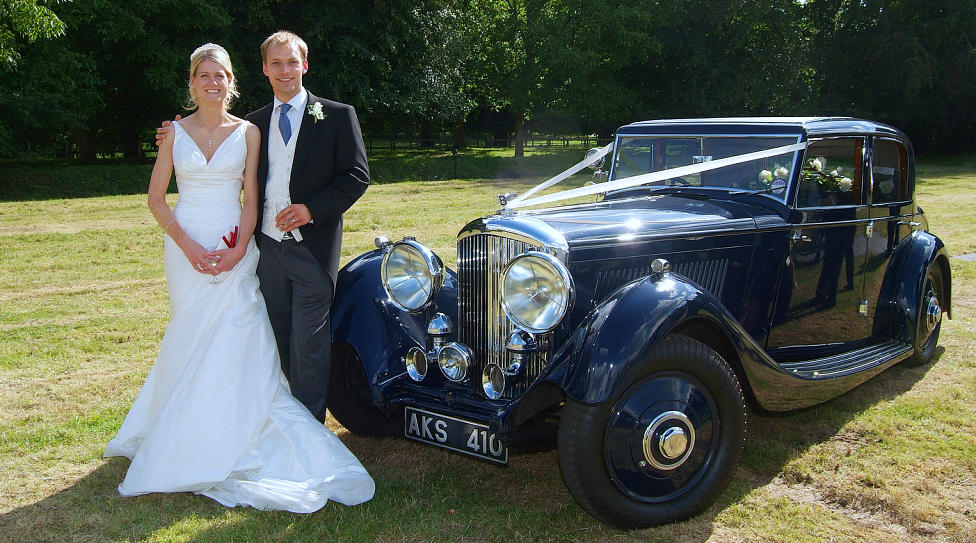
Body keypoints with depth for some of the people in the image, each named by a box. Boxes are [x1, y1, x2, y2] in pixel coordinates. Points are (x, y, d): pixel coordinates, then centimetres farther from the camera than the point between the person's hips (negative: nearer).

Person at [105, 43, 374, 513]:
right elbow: (156, 197, 4)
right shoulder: (175, 131, 5)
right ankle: (188, 449, 20)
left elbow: (251, 200, 2)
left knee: (237, 343, -5)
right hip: (185, 248, 1)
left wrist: (238, 249, -12)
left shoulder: (248, 132, 3)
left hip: (234, 251, -1)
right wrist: (187, 244, -9)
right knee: (191, 341, 5)